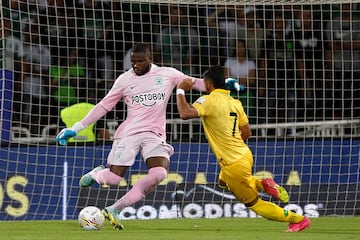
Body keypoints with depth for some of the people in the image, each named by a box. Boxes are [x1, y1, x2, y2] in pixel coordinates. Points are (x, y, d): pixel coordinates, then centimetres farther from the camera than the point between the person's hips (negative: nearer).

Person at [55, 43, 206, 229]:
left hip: (155, 134, 1)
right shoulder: (124, 79, 7)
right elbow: (104, 106, 10)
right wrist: (75, 129, 8)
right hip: (128, 133, -1)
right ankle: (97, 174, 28)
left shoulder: (168, 75, 7)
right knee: (113, 178, -13)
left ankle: (115, 209, -15)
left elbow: (194, 83, 14)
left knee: (160, 173, -26)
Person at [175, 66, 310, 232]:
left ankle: (298, 219, 12)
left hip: (234, 165, -8)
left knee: (253, 203, 9)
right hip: (244, 155, 8)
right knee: (223, 181, 36)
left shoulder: (209, 100, -17)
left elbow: (185, 113, -29)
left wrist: (180, 90, -14)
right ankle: (262, 184, 15)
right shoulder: (235, 102, 6)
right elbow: (247, 133, 11)